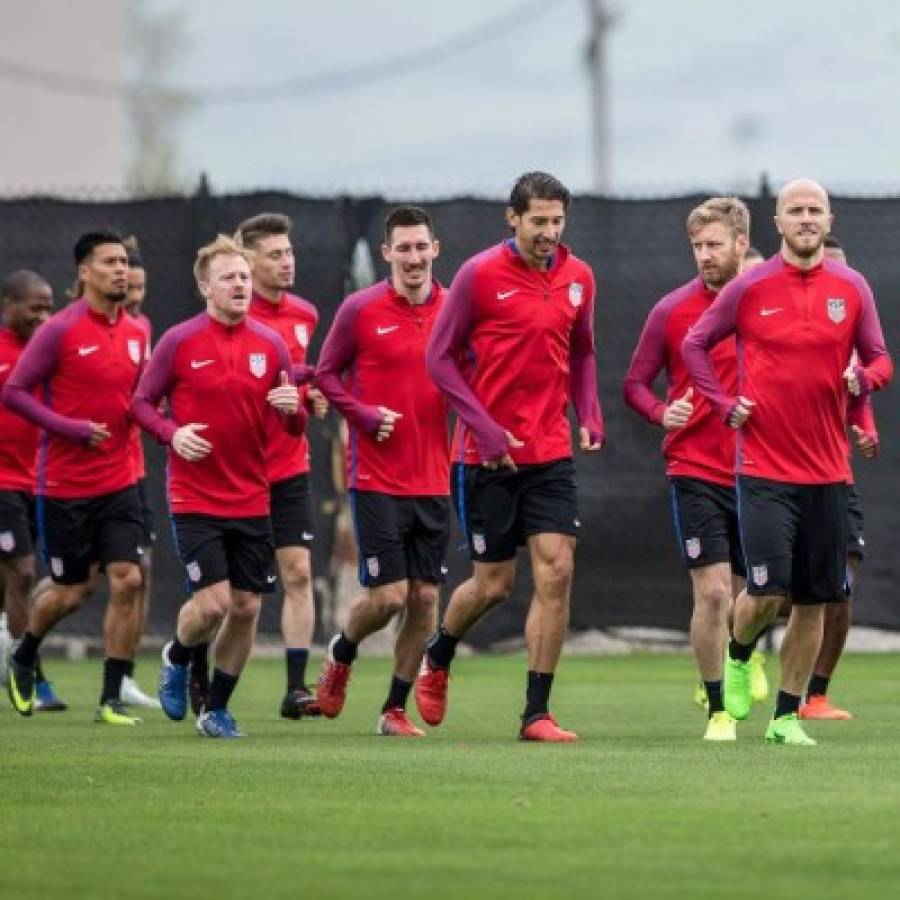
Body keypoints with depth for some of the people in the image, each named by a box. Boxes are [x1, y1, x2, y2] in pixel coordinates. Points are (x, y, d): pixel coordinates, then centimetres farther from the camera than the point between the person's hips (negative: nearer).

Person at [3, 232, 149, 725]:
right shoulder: (60, 330, -11)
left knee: (126, 581, -8)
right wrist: (71, 429, -18)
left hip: (118, 483, 4)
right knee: (72, 591, 4)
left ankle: (111, 699, 0)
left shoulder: (135, 332, 7)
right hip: (65, 485, -4)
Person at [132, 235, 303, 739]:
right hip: (195, 500, -4)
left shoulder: (271, 344, 4)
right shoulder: (179, 342, -5)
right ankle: (177, 660, 20)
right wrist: (172, 433, -16)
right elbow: (143, 402, 3)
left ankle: (217, 710, 20)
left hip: (252, 502, 4)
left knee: (247, 608, 3)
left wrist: (293, 407, -14)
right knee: (213, 602, -13)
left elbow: (295, 427, 10)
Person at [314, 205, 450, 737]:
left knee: (425, 598, 2)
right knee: (388, 596, -7)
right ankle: (342, 654, 24)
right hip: (378, 479, -3)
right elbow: (328, 374, 4)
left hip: (435, 482, 3)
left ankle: (396, 710, 14)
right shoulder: (361, 310, -4)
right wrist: (365, 415, -11)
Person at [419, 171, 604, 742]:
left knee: (556, 572, -8)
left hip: (551, 453, 4)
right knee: (493, 583, 3)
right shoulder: (480, 275, -9)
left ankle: (537, 714, -1)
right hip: (488, 455, -4)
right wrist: (485, 427, -14)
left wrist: (589, 416, 2)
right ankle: (437, 659, 35)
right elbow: (440, 357, -6)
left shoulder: (578, 277, 5)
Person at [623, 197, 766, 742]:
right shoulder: (673, 311, -2)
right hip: (696, 472, -2)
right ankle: (718, 711, 1)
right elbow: (635, 384, 2)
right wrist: (662, 412, -17)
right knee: (713, 591, -10)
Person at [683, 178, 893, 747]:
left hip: (828, 471, 3)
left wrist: (862, 378, -14)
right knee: (767, 592, -12)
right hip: (764, 468, -3)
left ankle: (787, 716, 15)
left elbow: (881, 361, 9)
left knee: (814, 601, 4)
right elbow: (695, 345, 10)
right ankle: (739, 658, 21)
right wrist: (725, 404, -1)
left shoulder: (852, 288, 4)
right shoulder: (750, 288, -1)